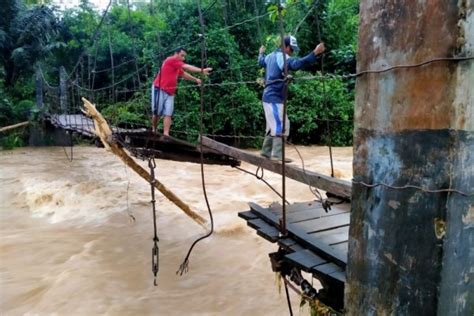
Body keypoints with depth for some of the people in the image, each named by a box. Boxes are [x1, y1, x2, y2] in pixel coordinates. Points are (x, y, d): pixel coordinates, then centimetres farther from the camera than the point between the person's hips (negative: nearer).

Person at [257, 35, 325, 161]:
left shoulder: (270, 56, 14)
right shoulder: (283, 57, -15)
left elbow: (261, 62, 36)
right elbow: (297, 63, -35)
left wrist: (261, 53, 57)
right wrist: (315, 53, -42)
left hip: (269, 97, 10)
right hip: (274, 98, -10)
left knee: (273, 125, 18)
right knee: (281, 125, -11)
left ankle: (266, 151, 25)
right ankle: (277, 155, -13)